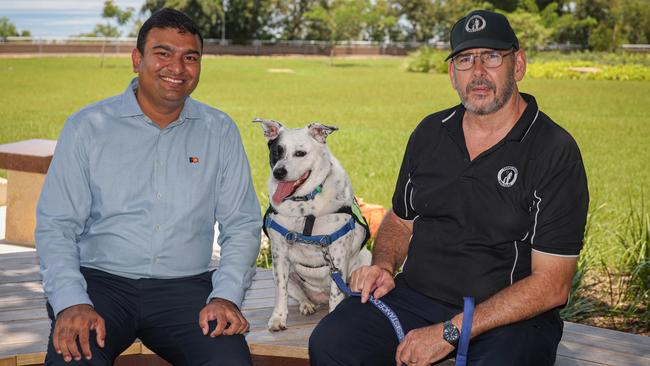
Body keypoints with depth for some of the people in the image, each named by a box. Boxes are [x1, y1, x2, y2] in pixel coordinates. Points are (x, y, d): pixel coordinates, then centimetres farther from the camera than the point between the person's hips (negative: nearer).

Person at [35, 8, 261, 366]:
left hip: (186, 286, 1)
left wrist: (226, 296, -10)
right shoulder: (86, 127, 3)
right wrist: (71, 303, -16)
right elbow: (56, 226, 0)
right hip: (100, 282, -1)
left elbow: (242, 225, 7)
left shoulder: (220, 132, 8)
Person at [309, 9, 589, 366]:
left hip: (511, 319, -4)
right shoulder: (430, 133, 9)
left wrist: (449, 332, -18)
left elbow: (550, 286, -13)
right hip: (414, 295, 5)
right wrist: (383, 265, -1)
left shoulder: (555, 152, -9)